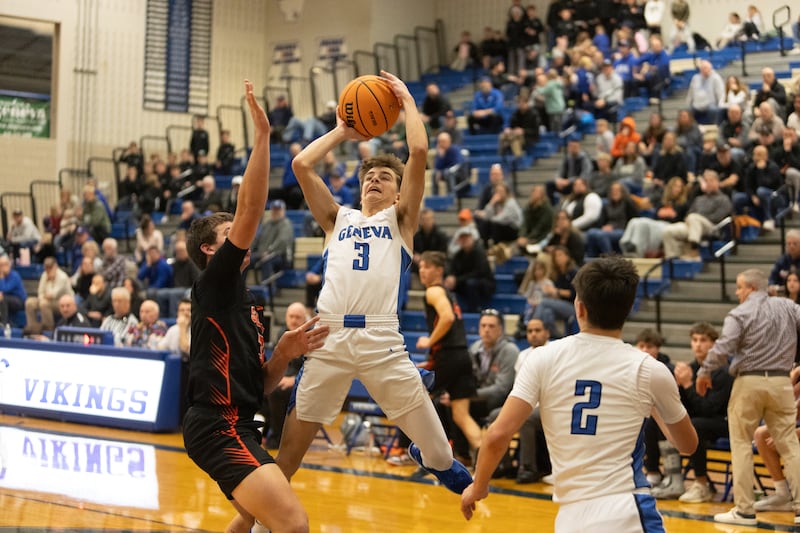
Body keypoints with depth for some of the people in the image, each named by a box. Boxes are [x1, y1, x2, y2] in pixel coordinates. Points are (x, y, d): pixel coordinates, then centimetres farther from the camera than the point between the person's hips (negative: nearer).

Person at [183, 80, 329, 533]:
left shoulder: (246, 302, 22)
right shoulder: (215, 283, -4)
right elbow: (250, 209, -17)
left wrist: (285, 353, 2)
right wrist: (263, 136, -18)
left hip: (236, 425, 11)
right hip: (219, 425, -11)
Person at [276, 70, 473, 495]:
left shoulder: (401, 220, 14)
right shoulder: (337, 219, 21)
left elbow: (419, 152, 1)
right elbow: (301, 165, 11)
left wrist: (407, 100, 12)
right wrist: (341, 132, 22)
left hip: (381, 340, -2)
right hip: (329, 337, 2)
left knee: (436, 449, 0)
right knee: (289, 452, 5)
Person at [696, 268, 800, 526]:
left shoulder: (740, 313, -6)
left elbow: (722, 348, -13)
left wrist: (704, 373, -1)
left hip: (749, 382, -4)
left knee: (742, 444, 5)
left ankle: (744, 509, 5)